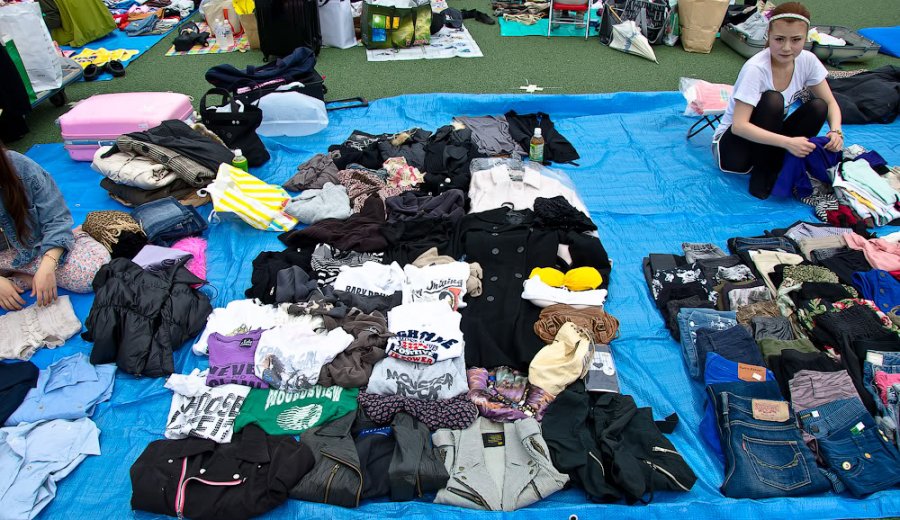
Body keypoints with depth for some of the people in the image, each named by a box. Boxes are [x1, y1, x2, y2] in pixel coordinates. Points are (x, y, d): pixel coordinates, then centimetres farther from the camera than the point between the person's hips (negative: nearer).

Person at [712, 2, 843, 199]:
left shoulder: (807, 61, -8)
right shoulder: (755, 69, -25)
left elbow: (830, 103, -1)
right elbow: (738, 126, -32)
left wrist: (836, 131, -23)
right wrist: (787, 142, -40)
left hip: (768, 139, 5)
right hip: (733, 143, -5)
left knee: (817, 107, -16)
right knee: (773, 100, -29)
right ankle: (762, 173, -15)